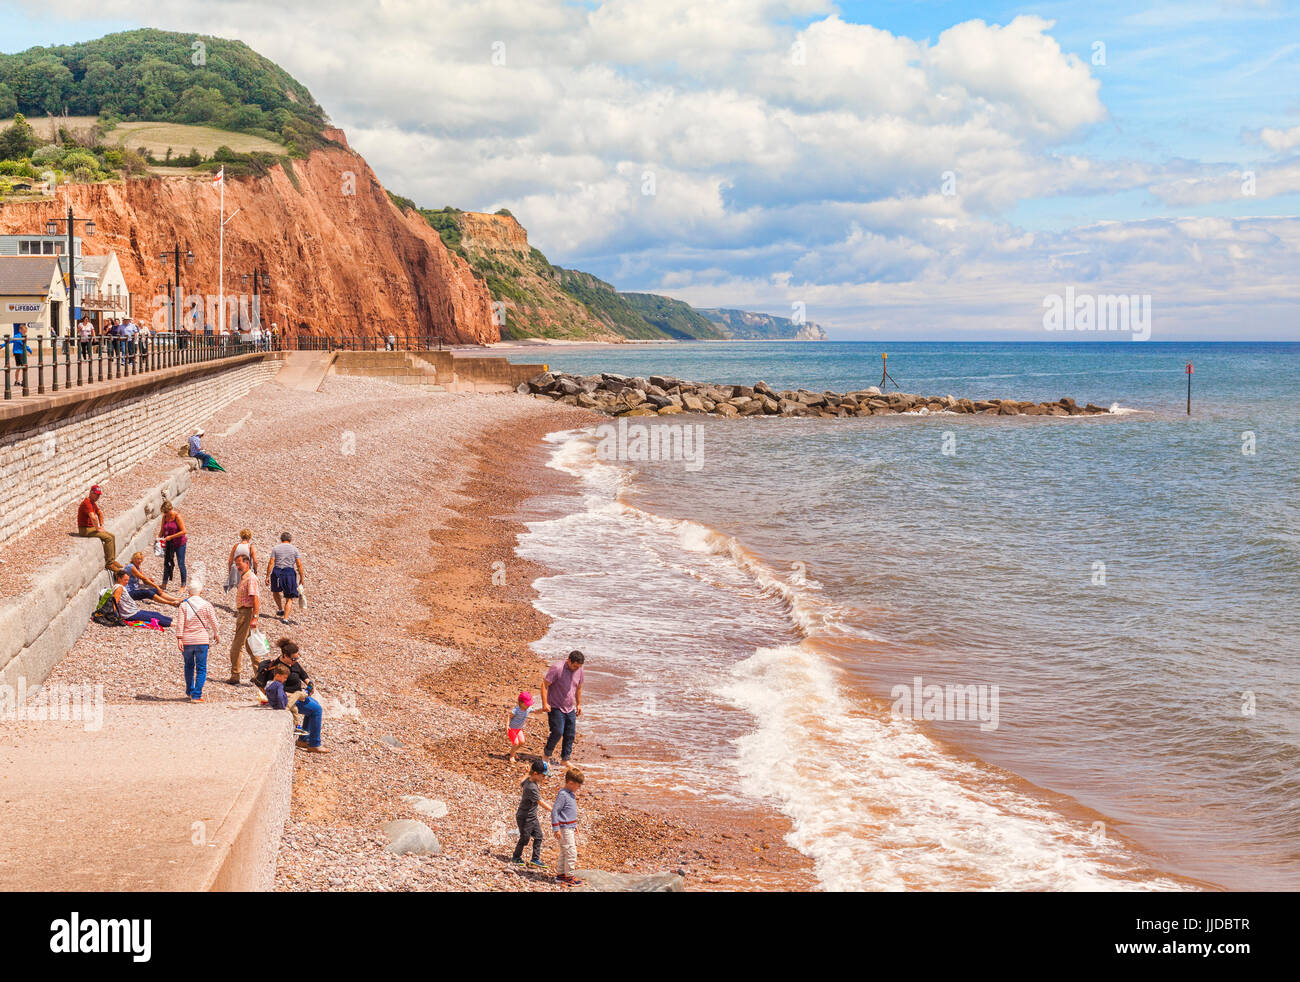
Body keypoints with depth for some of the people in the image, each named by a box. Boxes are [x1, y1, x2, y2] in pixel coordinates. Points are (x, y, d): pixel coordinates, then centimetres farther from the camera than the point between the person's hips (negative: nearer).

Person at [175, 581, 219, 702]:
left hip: (186, 640, 2)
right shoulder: (206, 605, -2)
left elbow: (180, 623, -9)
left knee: (189, 666, 21)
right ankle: (196, 695, -5)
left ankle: (190, 691, 32)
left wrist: (179, 639, -10)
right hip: (202, 640, -2)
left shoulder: (183, 605, -1)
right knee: (201, 668, 3)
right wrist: (216, 635, 19)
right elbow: (213, 622, 3)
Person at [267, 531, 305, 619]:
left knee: (275, 591, 30)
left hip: (277, 572, 1)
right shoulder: (294, 549, 3)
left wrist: (267, 576, 0)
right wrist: (301, 577, 5)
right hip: (289, 573, -1)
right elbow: (299, 565, -1)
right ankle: (285, 618, -2)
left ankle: (280, 610, 30)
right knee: (289, 598, 7)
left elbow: (271, 563, -3)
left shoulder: (276, 548, 3)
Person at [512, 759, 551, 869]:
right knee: (524, 838, 7)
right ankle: (517, 857, 29)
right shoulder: (532, 788, -31)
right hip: (525, 818, -9)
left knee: (538, 836, 8)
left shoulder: (528, 779, -4)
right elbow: (541, 802, -31)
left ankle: (535, 859, 15)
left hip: (532, 816, 9)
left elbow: (521, 784, 19)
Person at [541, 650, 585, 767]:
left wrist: (579, 704, 19)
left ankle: (565, 759, 17)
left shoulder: (579, 670, 3)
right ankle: (547, 755, 9)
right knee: (557, 732, -13)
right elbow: (544, 684, -17)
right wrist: (545, 703, -21)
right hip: (555, 708, -6)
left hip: (570, 709, 6)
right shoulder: (557, 668, -18)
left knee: (570, 735, 4)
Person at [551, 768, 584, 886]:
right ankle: (569, 877, -2)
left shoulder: (572, 794, 11)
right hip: (564, 829, -10)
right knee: (571, 852, -8)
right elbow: (554, 811, -19)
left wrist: (575, 826, 25)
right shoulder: (563, 795, -18)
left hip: (570, 827, 10)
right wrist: (556, 829, -20)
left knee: (564, 853, 16)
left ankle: (561, 875, 24)